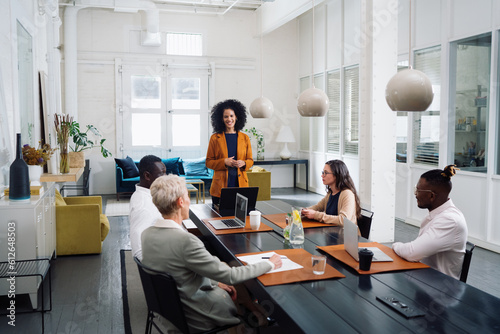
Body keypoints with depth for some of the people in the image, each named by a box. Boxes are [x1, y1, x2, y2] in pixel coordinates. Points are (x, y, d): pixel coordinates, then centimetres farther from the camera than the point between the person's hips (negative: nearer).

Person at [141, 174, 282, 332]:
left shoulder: (147, 234, -6)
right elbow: (229, 276, -23)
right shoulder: (186, 240, -31)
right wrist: (270, 264, -10)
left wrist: (214, 282, 9)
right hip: (193, 316, -8)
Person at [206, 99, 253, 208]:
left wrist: (243, 163, -9)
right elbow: (208, 162, 3)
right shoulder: (215, 138, 2)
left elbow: (250, 160, 13)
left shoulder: (245, 138, 8)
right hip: (220, 186, -1)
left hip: (240, 184, 2)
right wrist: (224, 162, -13)